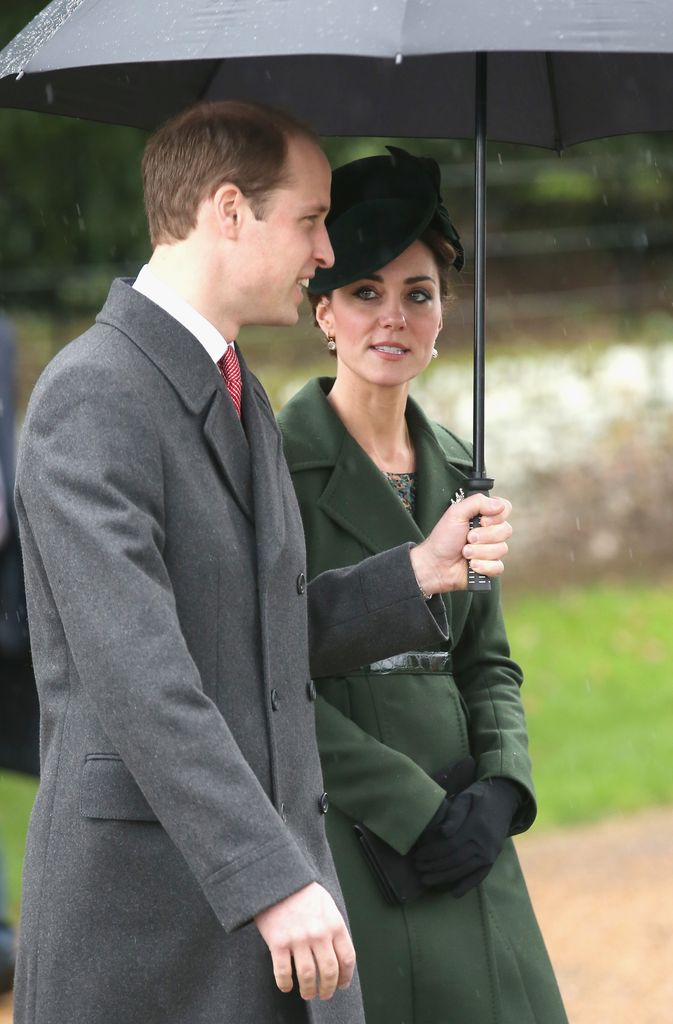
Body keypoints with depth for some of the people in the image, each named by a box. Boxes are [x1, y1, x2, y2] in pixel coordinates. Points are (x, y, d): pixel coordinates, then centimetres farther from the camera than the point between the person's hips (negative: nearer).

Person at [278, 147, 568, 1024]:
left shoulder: (455, 471, 13)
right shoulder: (276, 461, -6)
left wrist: (500, 793, -2)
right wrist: (411, 806, -15)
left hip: (457, 835, 6)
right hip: (337, 835, -5)